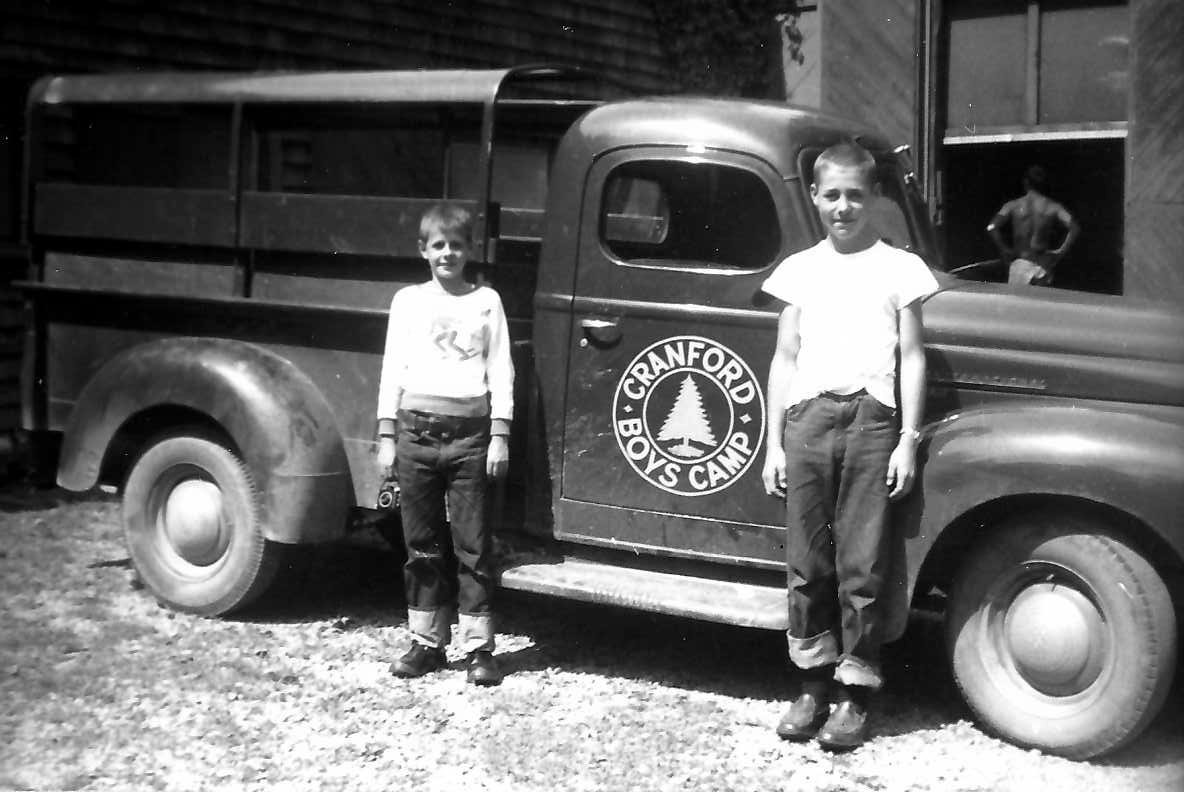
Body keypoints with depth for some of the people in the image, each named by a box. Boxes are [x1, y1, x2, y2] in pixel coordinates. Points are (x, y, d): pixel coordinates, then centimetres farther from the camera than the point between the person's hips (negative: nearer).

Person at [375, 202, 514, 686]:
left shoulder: (486, 301, 6)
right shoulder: (408, 301, 10)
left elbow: (500, 371, 4)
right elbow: (392, 370, 10)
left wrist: (499, 436, -3)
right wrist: (387, 436, 5)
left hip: (470, 433, -1)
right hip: (416, 429, 2)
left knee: (473, 545, 0)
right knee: (423, 545, 7)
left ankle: (479, 647, 6)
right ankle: (427, 643, 17)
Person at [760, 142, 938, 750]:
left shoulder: (899, 268, 9)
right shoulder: (799, 269, 14)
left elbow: (911, 357, 7)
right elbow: (785, 358, 14)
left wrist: (908, 440, 0)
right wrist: (774, 443, 10)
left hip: (872, 420, -2)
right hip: (806, 418, 2)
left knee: (862, 564, -2)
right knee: (807, 562, 4)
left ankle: (855, 692, 7)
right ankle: (813, 683, 15)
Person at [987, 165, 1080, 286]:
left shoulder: (1013, 206, 1)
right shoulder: (1052, 207, 2)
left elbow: (992, 227, -13)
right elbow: (1075, 228, -12)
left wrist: (1005, 251, -5)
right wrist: (1061, 251, -7)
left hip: (1020, 264, -1)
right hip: (1045, 266, 1)